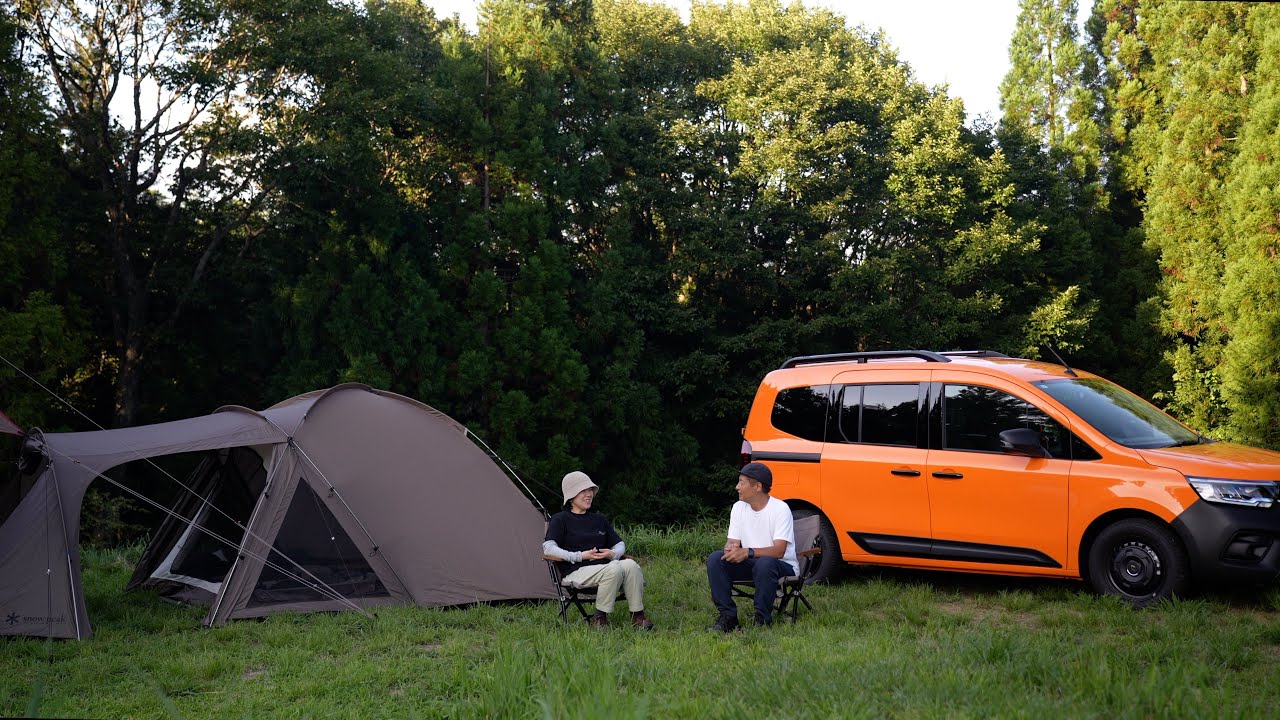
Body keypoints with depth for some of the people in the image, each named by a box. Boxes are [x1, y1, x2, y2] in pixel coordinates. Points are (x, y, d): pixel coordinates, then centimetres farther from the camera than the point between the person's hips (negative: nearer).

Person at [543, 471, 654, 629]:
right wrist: (580, 556, -15)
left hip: (604, 566, 5)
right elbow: (548, 548, -7)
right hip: (577, 571, -5)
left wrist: (613, 554, 0)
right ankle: (599, 618, -21)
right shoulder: (560, 519, 6)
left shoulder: (599, 519, 23)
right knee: (613, 569, -34)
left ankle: (637, 616, -19)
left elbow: (620, 544, 26)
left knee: (631, 565, -26)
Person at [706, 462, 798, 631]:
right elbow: (733, 542, 3)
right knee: (715, 559, -18)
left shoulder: (780, 509, -15)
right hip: (750, 564, 6)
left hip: (784, 567, -6)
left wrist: (748, 552, -36)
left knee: (765, 563, -40)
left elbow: (779, 551, -23)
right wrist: (731, 549, -24)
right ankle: (728, 617, -15)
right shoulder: (739, 507, 5)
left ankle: (762, 619, -22)